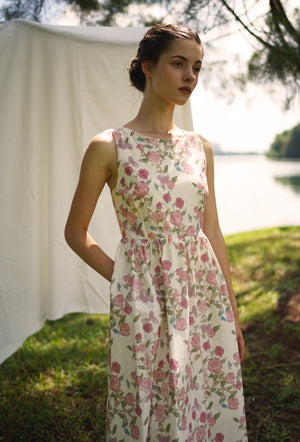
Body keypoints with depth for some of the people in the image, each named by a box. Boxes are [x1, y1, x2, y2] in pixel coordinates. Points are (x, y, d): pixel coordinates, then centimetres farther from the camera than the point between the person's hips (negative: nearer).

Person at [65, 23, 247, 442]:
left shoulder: (200, 147, 7)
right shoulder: (109, 146, -6)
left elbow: (213, 233, 9)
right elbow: (76, 232, 2)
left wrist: (233, 312, 9)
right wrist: (120, 277, -6)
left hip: (206, 297, 4)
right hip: (143, 301, -4)